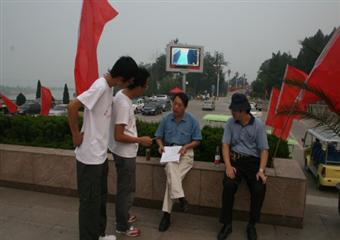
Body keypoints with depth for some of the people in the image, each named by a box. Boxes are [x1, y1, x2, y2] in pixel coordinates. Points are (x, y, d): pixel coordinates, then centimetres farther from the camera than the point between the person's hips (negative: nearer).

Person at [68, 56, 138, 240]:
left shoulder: (108, 86, 7)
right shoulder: (100, 86, -20)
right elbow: (72, 106, -26)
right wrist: (76, 134, -16)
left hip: (100, 154, 9)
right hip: (90, 156, -9)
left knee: (100, 197, 20)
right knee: (90, 200, 6)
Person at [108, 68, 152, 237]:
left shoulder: (122, 95, 2)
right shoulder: (124, 104, -28)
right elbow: (118, 136, -27)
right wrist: (140, 140, -17)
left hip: (124, 152, 10)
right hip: (125, 153, -10)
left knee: (125, 187, 23)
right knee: (126, 189, 7)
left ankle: (123, 217, 41)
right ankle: (122, 226, 25)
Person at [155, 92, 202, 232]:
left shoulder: (192, 121, 2)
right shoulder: (166, 119, 8)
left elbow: (197, 140, 6)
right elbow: (158, 136, 14)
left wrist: (186, 146, -13)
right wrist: (161, 145, -8)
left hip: (185, 152, -2)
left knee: (171, 175, -28)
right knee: (171, 168, -36)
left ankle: (166, 213, -22)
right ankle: (180, 197, -36)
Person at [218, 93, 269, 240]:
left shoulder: (258, 125, -3)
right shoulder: (230, 123, 2)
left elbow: (264, 149, -4)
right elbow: (225, 145, -2)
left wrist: (261, 170, -18)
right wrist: (228, 165, -17)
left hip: (253, 161, 0)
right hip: (235, 159, 1)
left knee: (259, 189, -24)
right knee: (228, 185, -27)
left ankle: (251, 225, 1)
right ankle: (227, 224, -8)